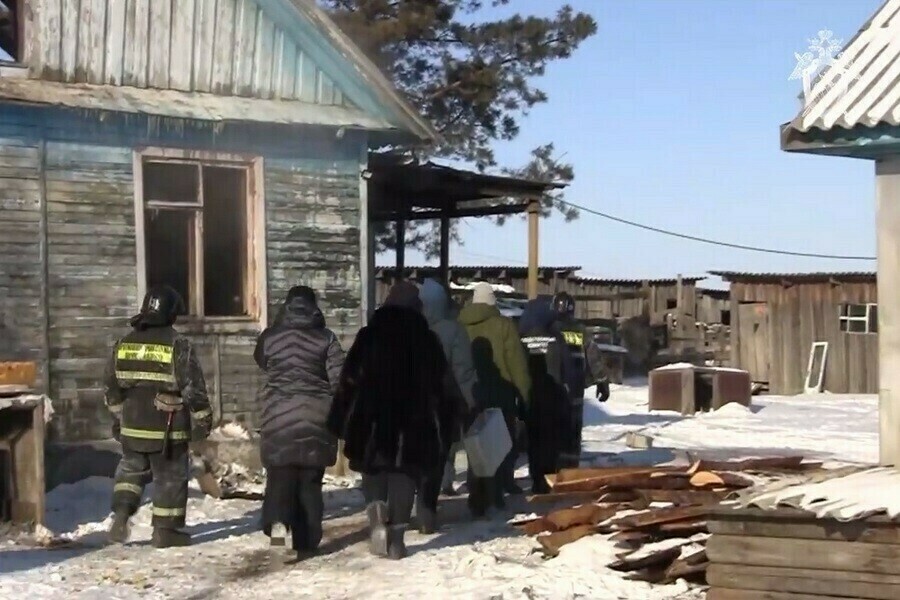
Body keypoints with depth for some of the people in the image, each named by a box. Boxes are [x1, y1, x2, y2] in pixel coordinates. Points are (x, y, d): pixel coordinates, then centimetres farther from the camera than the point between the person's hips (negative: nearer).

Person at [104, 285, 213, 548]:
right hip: (168, 430, -5)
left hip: (132, 426, 5)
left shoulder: (124, 344, 5)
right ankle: (166, 529, 10)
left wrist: (117, 416, 24)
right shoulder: (177, 345, -12)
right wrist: (202, 420, -1)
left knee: (131, 469, 21)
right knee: (170, 477, 6)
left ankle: (121, 513, 5)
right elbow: (194, 387, -11)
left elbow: (112, 384, 13)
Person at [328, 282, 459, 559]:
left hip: (371, 417, 0)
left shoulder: (369, 335, 3)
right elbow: (440, 386, 7)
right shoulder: (426, 339, 5)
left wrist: (340, 421, 5)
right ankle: (396, 534, -3)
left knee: (373, 468, 13)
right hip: (413, 418, 0)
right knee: (404, 472, 4)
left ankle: (377, 511, -11)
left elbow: (350, 379, 0)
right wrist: (444, 426, 15)